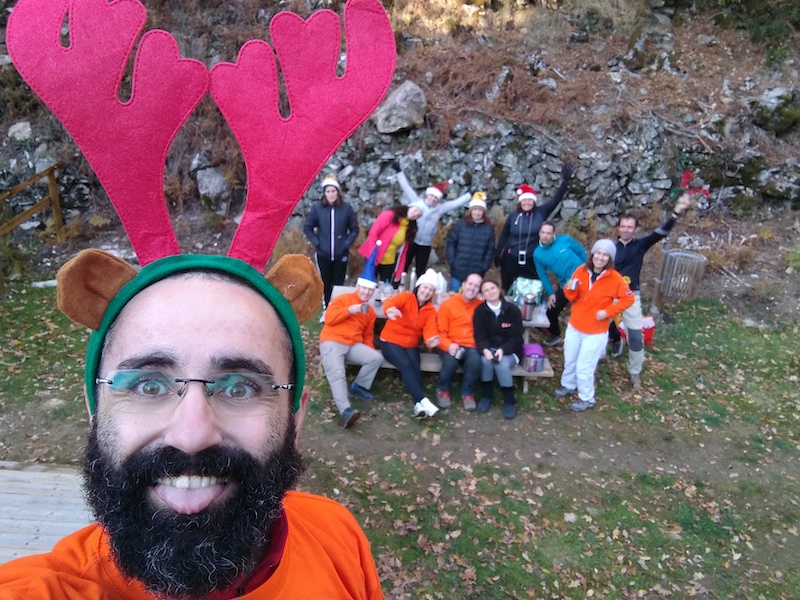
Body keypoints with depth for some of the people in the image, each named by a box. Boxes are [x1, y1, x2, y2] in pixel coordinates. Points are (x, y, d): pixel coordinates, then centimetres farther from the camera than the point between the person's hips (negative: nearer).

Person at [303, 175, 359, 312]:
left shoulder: (347, 208, -6)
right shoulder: (317, 208, -6)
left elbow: (354, 229, 2)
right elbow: (307, 228, 3)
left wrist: (347, 244, -6)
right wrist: (316, 243, -5)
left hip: (341, 254, 0)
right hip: (322, 254, 0)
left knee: (339, 283, 8)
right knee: (325, 283, 11)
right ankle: (326, 311, 24)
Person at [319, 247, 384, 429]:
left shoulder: (370, 311, 20)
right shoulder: (342, 299, 4)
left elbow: (368, 334, 22)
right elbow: (328, 318, -7)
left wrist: (368, 350, 5)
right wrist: (349, 310, -16)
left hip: (354, 345, 5)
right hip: (332, 342, -5)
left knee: (377, 357, -16)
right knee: (337, 374, -28)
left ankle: (358, 386, 3)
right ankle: (346, 411, -40)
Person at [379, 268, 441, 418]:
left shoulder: (430, 310, 5)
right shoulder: (405, 297, -7)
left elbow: (429, 328, -11)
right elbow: (390, 302, -29)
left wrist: (431, 339, -37)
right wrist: (390, 310, -56)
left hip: (411, 345, 4)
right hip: (390, 341, -4)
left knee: (415, 367, -25)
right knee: (406, 365, -29)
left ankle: (418, 405, -33)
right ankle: (423, 400, -35)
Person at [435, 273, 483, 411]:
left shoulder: (481, 306, 6)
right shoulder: (448, 304, -1)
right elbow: (440, 331, -2)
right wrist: (448, 345, -19)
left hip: (471, 347, 1)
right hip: (451, 346, -1)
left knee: (475, 361, -32)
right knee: (451, 361, -33)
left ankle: (467, 393, -3)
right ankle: (443, 390, 0)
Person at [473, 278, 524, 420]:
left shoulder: (513, 310, -9)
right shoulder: (480, 310, -4)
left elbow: (516, 337, -10)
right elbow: (479, 336, -8)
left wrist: (503, 350, -28)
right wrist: (485, 350, -30)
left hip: (510, 351, -1)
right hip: (489, 349, 1)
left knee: (502, 364, -32)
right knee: (486, 360, -32)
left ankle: (509, 401, -11)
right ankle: (486, 396, -9)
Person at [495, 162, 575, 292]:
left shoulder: (540, 213, -4)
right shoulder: (513, 216, -2)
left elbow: (555, 200, -11)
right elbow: (504, 235, 6)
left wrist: (565, 181, -21)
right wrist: (497, 254, 9)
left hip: (531, 260, 0)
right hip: (511, 259, 1)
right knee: (509, 290, 12)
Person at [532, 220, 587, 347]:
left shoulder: (565, 240, -15)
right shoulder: (538, 254, -8)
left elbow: (581, 252, 0)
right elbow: (543, 275, 0)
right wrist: (550, 293, -4)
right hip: (564, 285, 3)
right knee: (551, 312, 8)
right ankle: (555, 336, 34)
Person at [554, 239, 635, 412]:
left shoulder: (615, 278, -17)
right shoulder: (581, 270, -7)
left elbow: (628, 298, -7)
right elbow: (573, 297, 1)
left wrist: (608, 311, -17)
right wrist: (570, 289, -22)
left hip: (595, 332, -4)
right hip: (574, 326, 4)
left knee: (584, 367, 1)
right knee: (569, 361, 20)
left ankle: (587, 399, 23)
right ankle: (568, 385, 46)